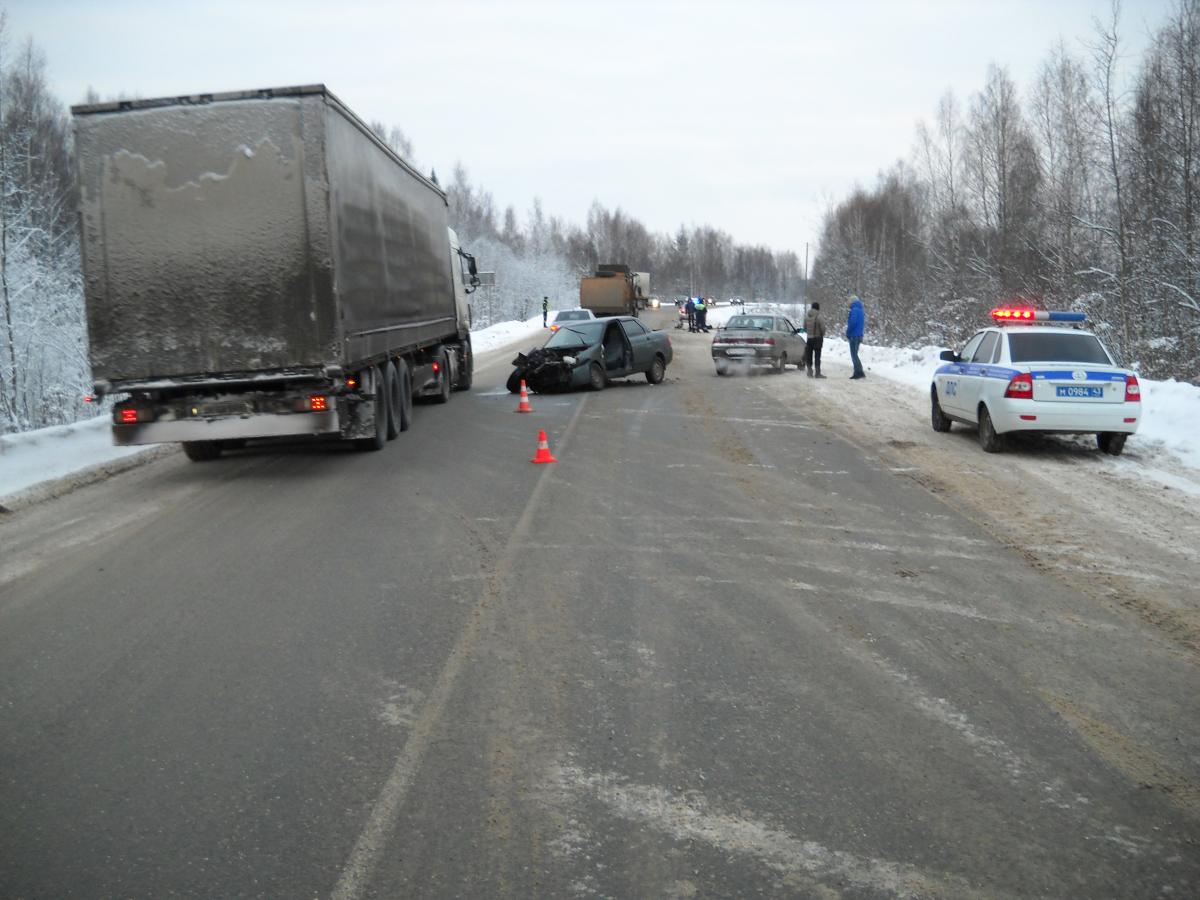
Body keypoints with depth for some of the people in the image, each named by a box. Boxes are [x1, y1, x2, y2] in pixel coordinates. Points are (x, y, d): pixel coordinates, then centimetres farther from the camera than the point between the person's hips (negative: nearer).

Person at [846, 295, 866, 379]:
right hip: (859, 335, 9)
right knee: (854, 354, 15)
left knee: (854, 355, -7)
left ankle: (860, 372, -11)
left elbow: (852, 322, -24)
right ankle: (857, 372, 15)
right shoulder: (860, 310, 15)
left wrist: (848, 333, -10)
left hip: (854, 336, -9)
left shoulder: (854, 310, -14)